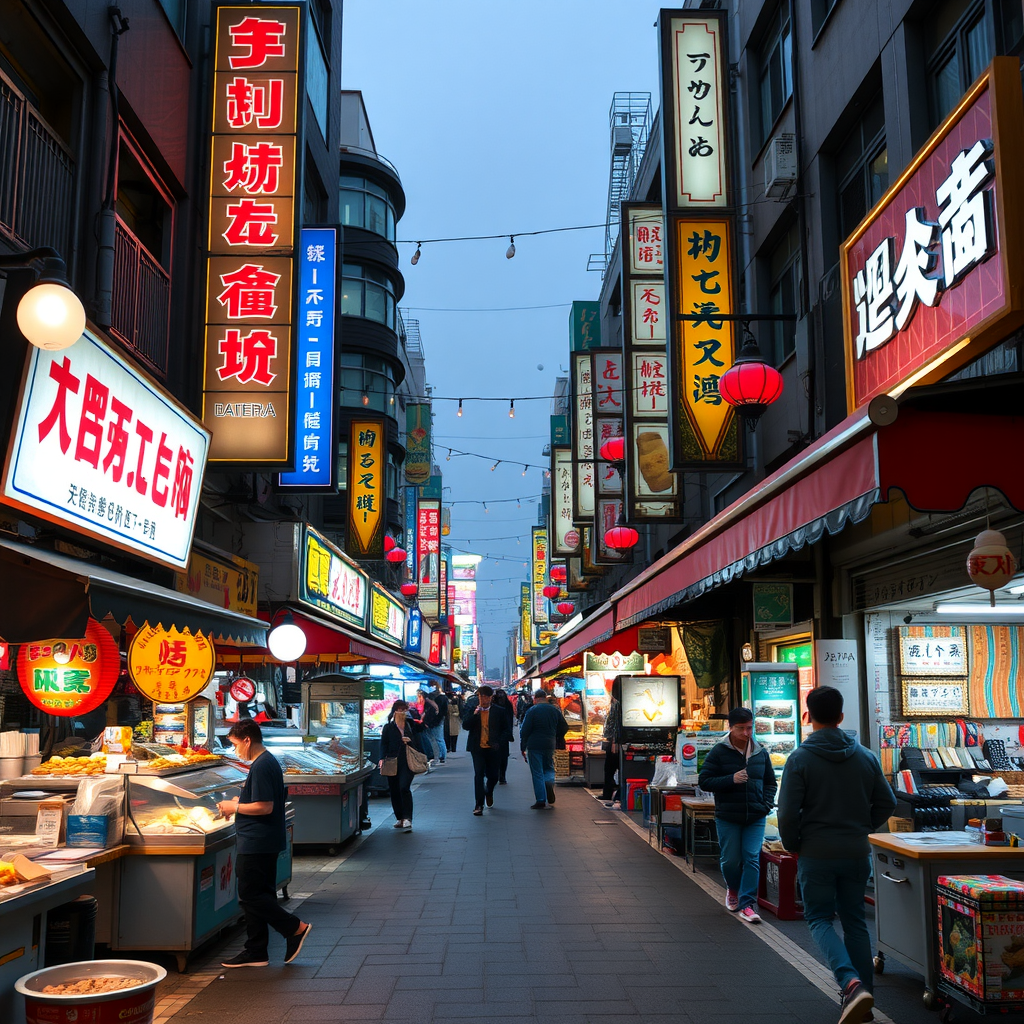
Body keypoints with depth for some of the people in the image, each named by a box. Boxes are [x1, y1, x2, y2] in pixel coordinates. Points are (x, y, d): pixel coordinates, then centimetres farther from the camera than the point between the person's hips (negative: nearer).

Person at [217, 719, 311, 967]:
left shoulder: (261, 767, -19)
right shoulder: (269, 761, 14)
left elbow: (265, 807, -24)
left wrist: (236, 808, -12)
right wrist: (240, 802, 13)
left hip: (256, 843, -11)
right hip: (264, 842, 11)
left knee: (250, 896, -4)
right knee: (258, 895, 13)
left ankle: (295, 928, 0)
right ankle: (255, 952, 18)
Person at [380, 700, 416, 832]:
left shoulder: (410, 725, 11)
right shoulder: (388, 728, 7)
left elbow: (417, 743, 14)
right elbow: (384, 745, 3)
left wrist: (410, 741, -7)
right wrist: (382, 759, -11)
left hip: (407, 763, -1)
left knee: (404, 788, -16)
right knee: (394, 791, 5)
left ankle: (407, 818, -16)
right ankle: (399, 818, 19)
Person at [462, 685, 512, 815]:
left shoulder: (500, 711, 0)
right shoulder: (471, 709, 3)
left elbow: (507, 730, 4)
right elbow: (465, 726, -4)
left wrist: (499, 742, -10)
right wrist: (474, 715, -19)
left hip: (493, 749, 0)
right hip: (478, 748, 0)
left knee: (493, 776, 9)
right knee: (479, 774, -10)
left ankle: (489, 792, 42)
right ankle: (479, 804, -4)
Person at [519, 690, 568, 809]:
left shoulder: (532, 711, -6)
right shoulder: (555, 710, 6)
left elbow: (524, 731, -8)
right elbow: (564, 727, 11)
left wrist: (523, 748, -1)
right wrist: (556, 740, 21)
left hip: (534, 746, -3)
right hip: (550, 746, 3)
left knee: (537, 773, 2)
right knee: (549, 768, 20)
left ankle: (540, 800, 0)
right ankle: (549, 782, -13)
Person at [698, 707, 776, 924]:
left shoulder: (760, 752, 7)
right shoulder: (719, 752, -5)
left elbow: (770, 782, 18)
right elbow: (704, 781, -6)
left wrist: (766, 804, 2)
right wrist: (731, 779, -18)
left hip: (756, 817, 2)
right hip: (728, 817, -2)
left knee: (752, 859, -5)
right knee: (731, 860, 5)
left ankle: (747, 904, 1)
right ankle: (733, 888, 36)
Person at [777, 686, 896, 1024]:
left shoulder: (800, 758, -12)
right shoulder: (866, 756, 1)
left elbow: (788, 812, -15)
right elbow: (886, 803, 6)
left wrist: (792, 845, 3)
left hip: (816, 855, -4)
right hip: (857, 854, 4)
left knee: (819, 919, 6)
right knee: (854, 920, 16)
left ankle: (851, 983, -16)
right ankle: (863, 995, 19)